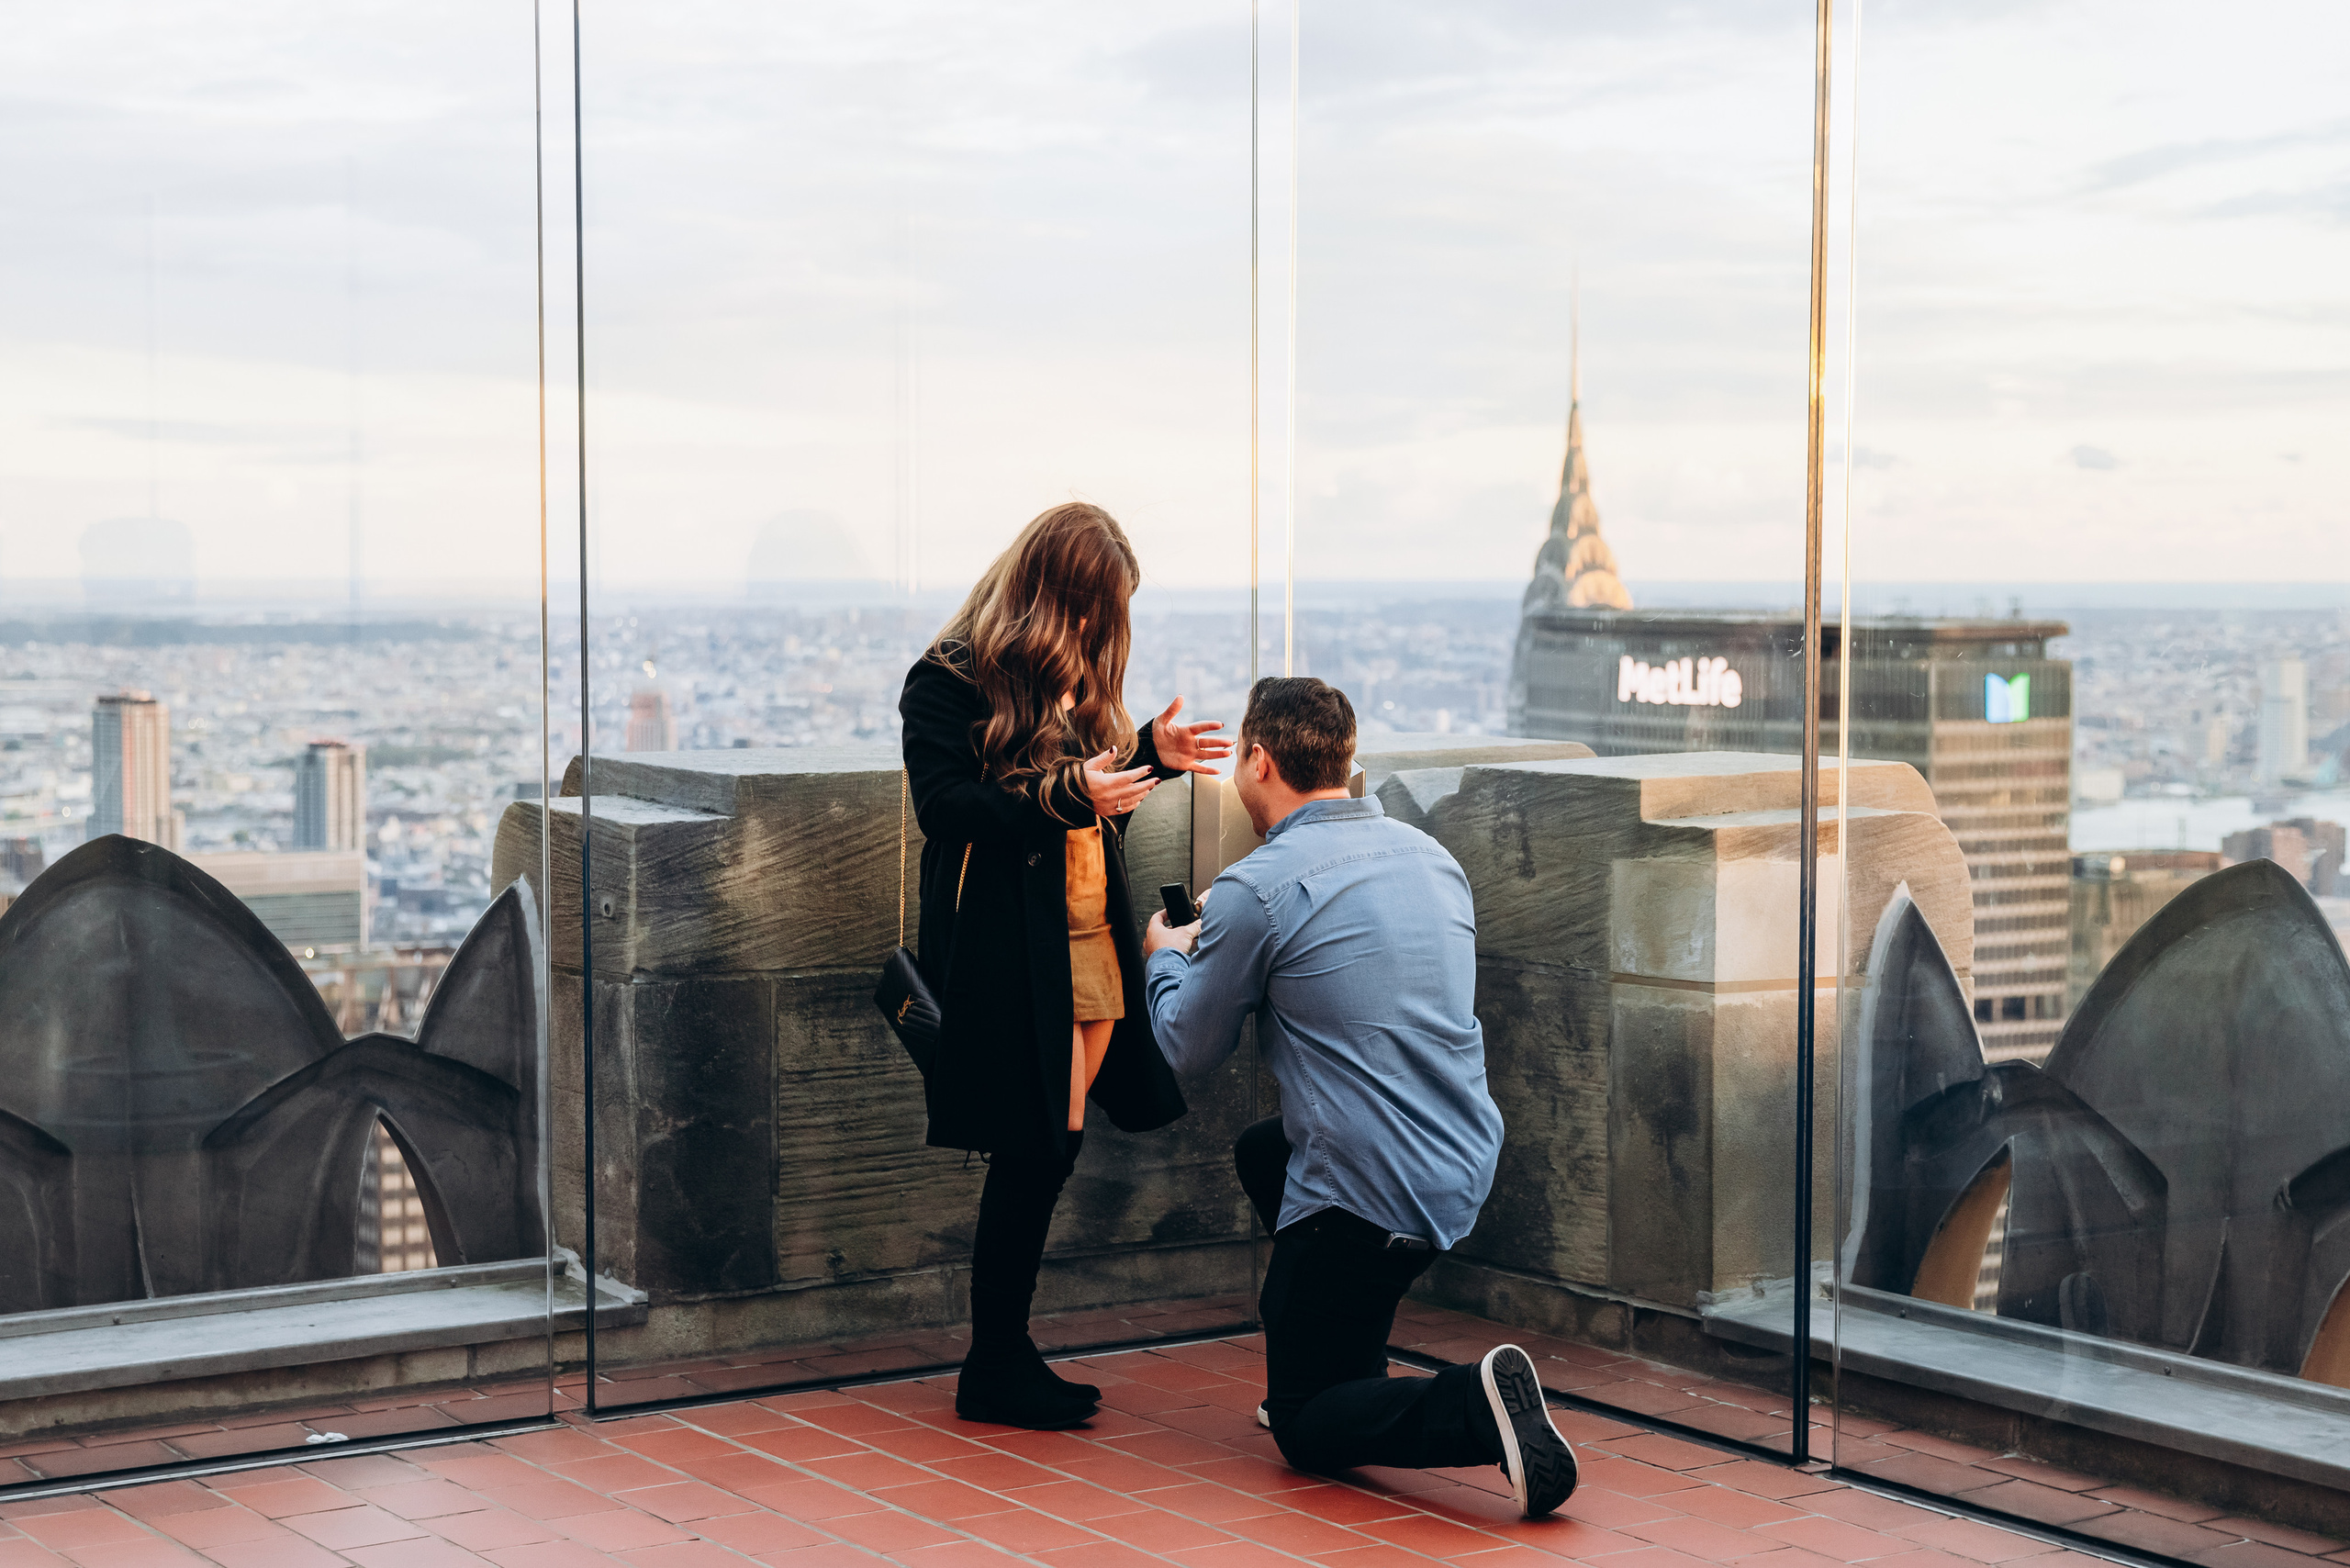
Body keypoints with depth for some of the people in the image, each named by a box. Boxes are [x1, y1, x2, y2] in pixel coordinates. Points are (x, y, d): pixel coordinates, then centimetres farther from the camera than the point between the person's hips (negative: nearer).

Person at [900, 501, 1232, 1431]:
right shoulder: (949, 680, -7)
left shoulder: (1075, 676, 19)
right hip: (1006, 949, -8)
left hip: (1089, 939, 8)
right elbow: (943, 803, -16)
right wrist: (1065, 795, -23)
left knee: (1054, 1146, 5)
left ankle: (1003, 1354, 14)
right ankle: (994, 1369, 3)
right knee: (1034, 1149, -9)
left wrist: (1151, 754, 8)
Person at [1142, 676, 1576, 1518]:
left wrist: (1166, 958, 21)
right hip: (1467, 1167, 8)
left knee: (1306, 1430, 7)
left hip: (1368, 1197, -8)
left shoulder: (1256, 890, -14)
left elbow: (1190, 1049, 0)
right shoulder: (1429, 853, 8)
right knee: (1260, 1152, 33)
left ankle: (1476, 1406, -21)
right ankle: (1349, 1368, 34)